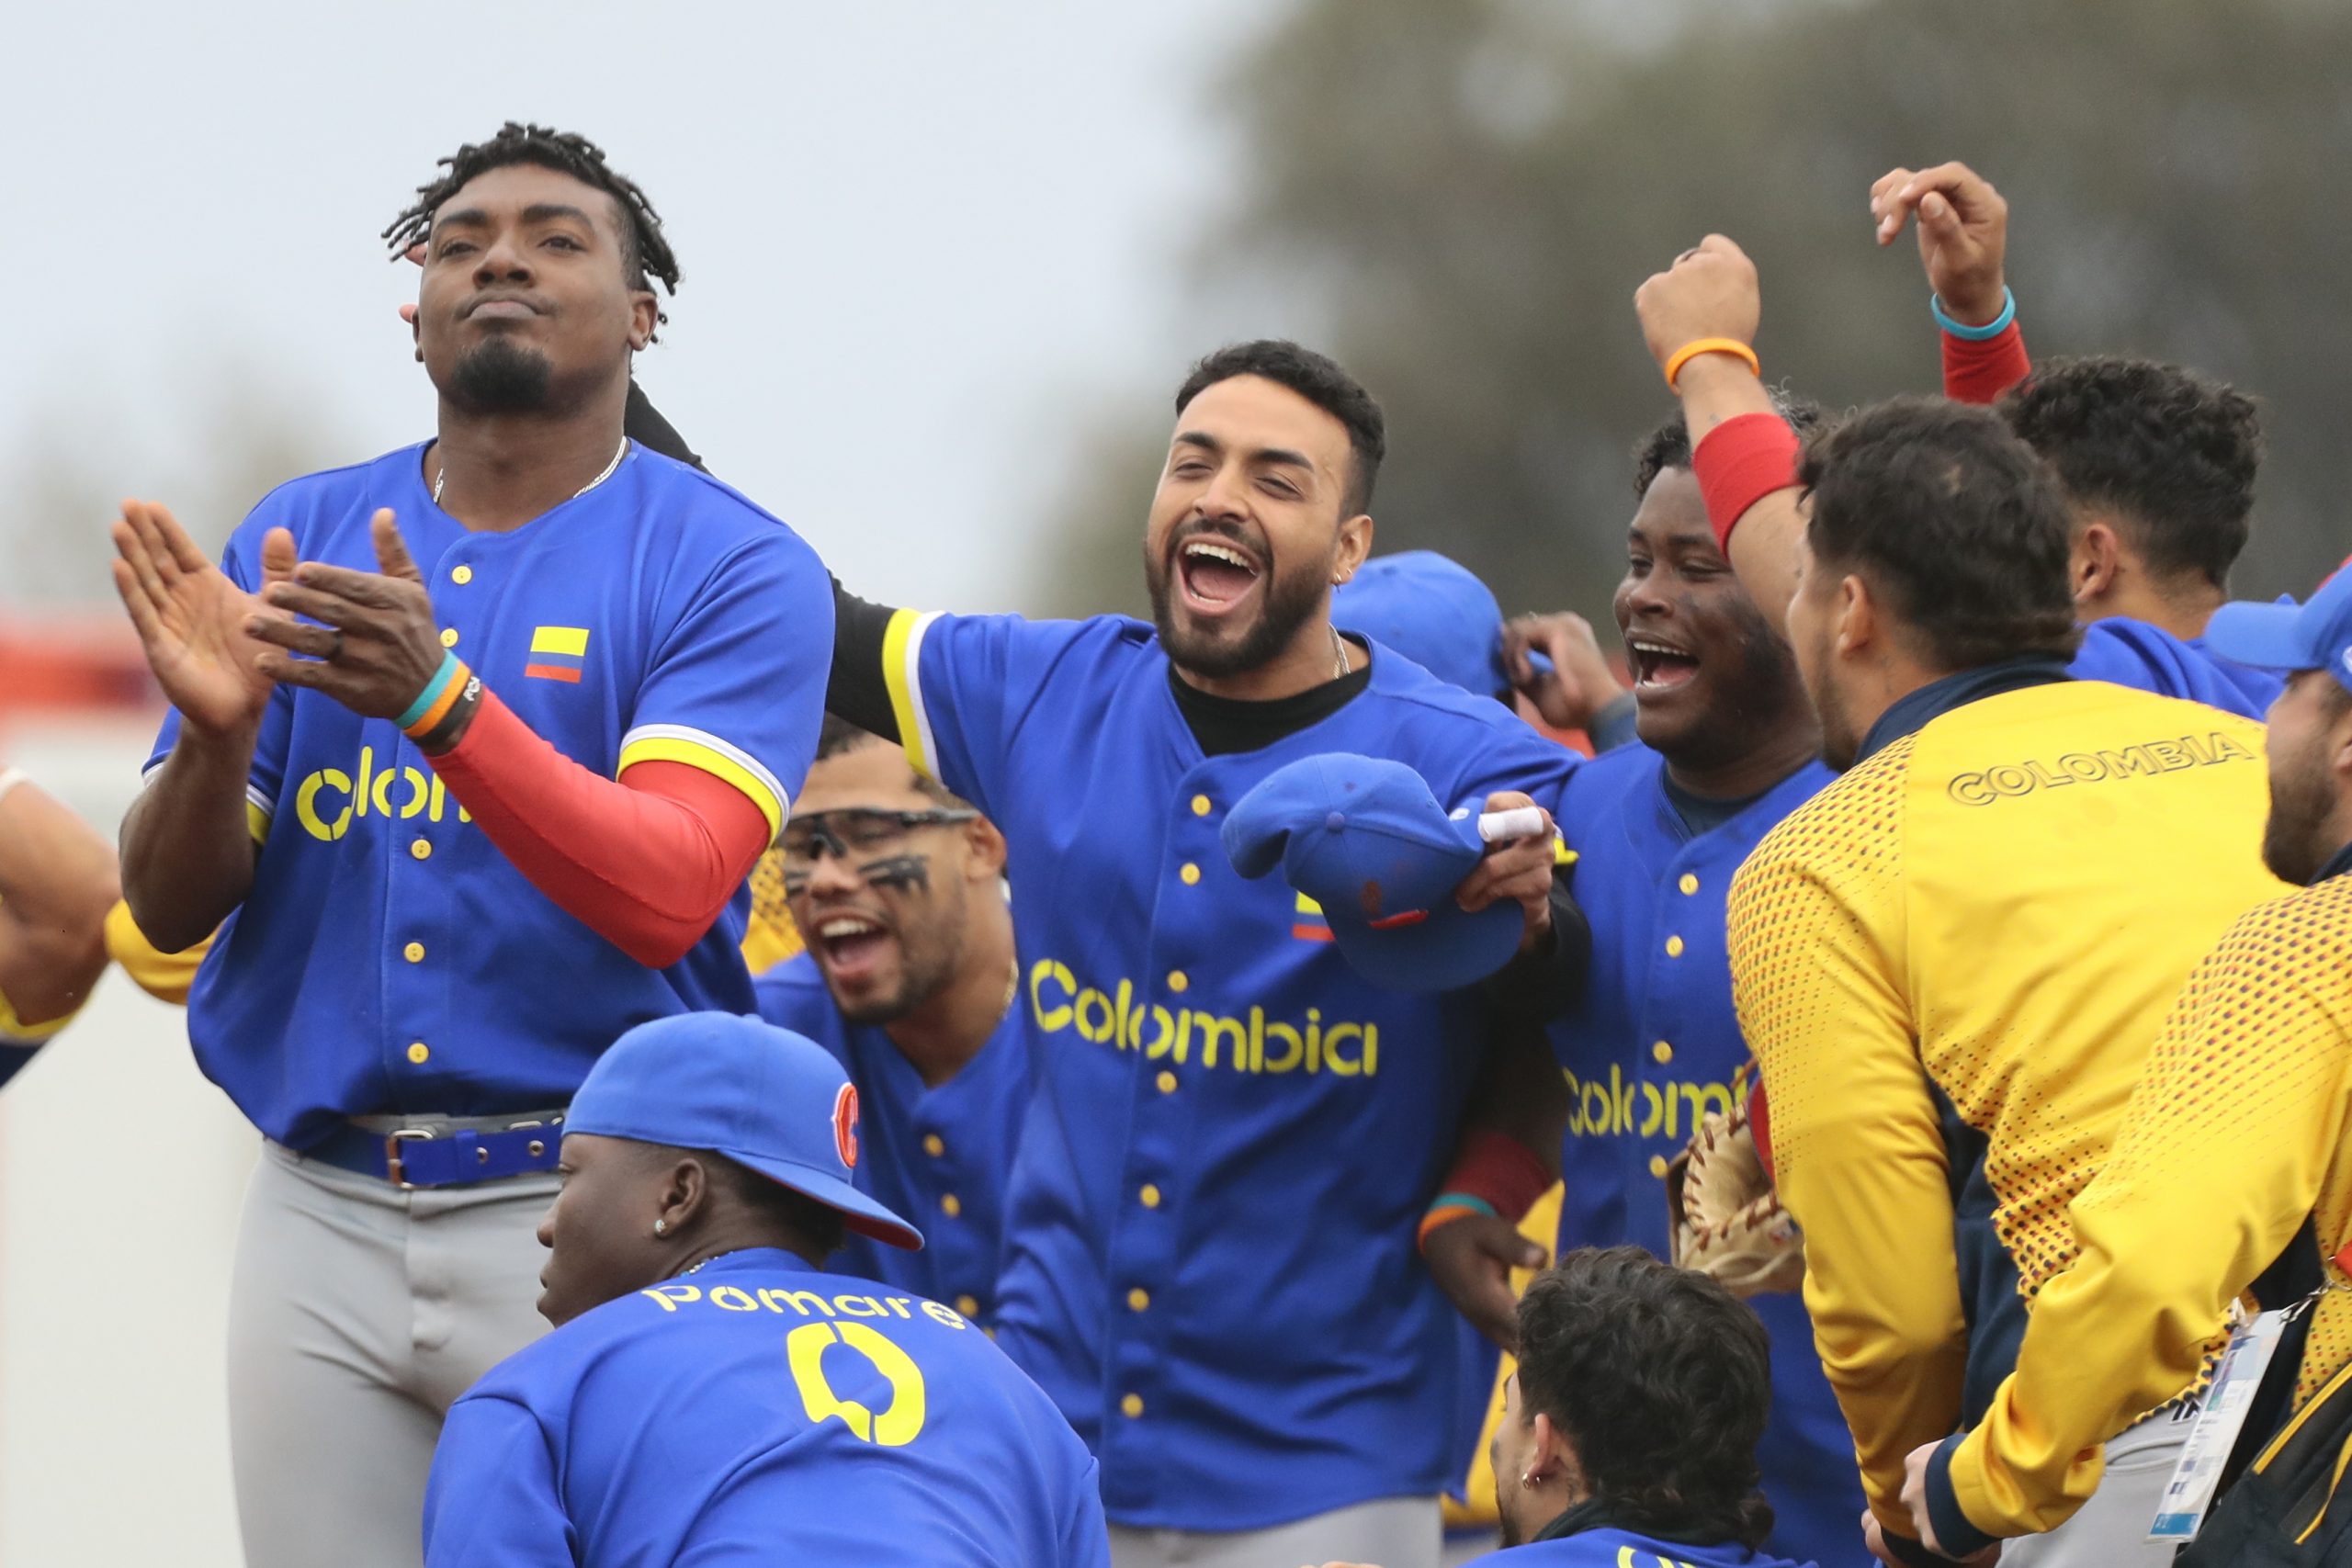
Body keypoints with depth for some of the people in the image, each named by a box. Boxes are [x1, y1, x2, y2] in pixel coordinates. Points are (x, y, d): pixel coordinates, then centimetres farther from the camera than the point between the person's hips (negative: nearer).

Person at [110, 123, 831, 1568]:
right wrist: (216, 736, -17)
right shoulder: (297, 539, 10)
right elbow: (170, 909, 5)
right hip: (325, 1218, 3)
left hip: (591, 1224, -3)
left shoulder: (733, 569, -3)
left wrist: (436, 697, -31)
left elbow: (665, 893, -18)